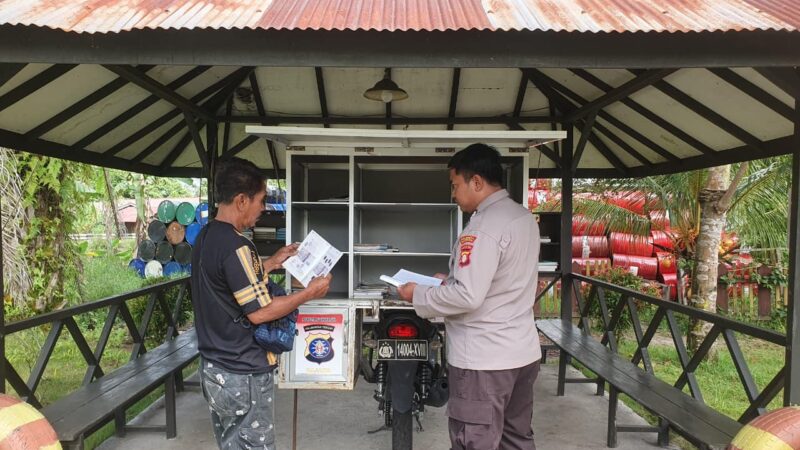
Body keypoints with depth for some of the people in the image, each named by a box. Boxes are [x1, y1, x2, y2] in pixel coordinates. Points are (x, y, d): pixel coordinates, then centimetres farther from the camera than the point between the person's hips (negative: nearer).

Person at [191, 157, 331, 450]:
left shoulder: (205, 237, 5)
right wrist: (310, 293, -13)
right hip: (243, 375, -9)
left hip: (213, 368, 9)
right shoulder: (235, 246, -24)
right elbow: (258, 312, -23)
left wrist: (270, 264, 17)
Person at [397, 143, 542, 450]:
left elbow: (468, 297, -25)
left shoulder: (483, 226, -20)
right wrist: (452, 280, 16)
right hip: (523, 352, 9)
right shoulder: (524, 217, 9)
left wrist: (419, 295, -11)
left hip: (484, 359, -9)